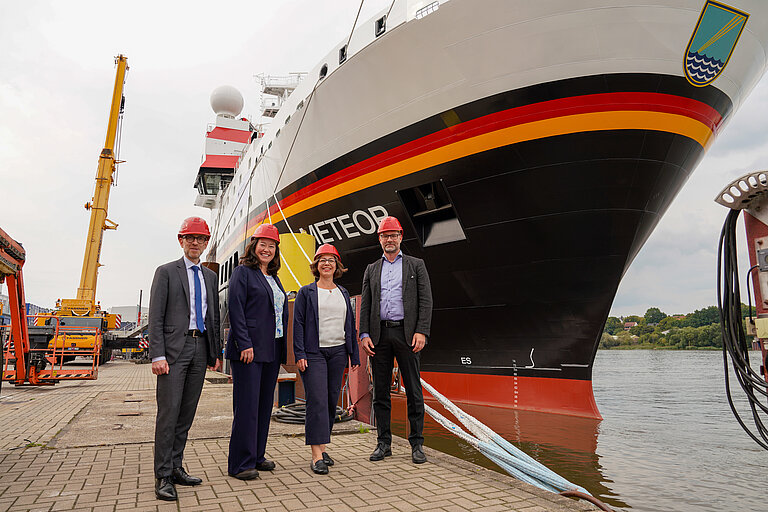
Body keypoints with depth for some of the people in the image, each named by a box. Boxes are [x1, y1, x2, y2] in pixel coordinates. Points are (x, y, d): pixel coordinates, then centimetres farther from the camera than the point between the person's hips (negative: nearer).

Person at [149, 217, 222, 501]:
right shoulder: (166, 272, 2)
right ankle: (163, 476, 2)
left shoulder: (210, 277, 16)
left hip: (200, 348, 5)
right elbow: (155, 317, -5)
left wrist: (216, 353, 13)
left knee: (187, 413, 9)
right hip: (174, 348, -5)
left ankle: (176, 467, 20)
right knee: (168, 412, -5)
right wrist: (157, 355, -13)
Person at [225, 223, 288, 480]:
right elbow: (236, 310, -12)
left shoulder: (273, 277, 19)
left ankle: (257, 456, 23)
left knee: (265, 404, 12)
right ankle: (240, 463, 5)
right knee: (247, 405, -5)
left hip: (271, 350, 8)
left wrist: (283, 348, 14)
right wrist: (245, 344, -19)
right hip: (248, 349, -8)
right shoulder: (243, 272, -3)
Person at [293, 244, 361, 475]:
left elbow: (350, 324, 15)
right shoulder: (306, 292, 2)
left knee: (332, 401, 7)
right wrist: (300, 354, -11)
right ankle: (317, 455, -7)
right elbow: (298, 324, -3)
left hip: (338, 352, 4)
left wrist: (354, 354, 11)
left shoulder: (343, 293, 14)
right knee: (317, 401, -10)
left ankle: (323, 447, 20)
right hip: (314, 353, -4)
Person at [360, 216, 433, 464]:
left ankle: (417, 443, 11)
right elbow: (365, 304, 11)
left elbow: (426, 301, 0)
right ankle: (383, 442, 17)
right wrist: (364, 334, -1)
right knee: (380, 391, 6)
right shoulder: (372, 269, 15)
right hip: (379, 334, 3)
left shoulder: (416, 265, 8)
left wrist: (421, 332, -11)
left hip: (406, 333, -2)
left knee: (413, 390, 1)